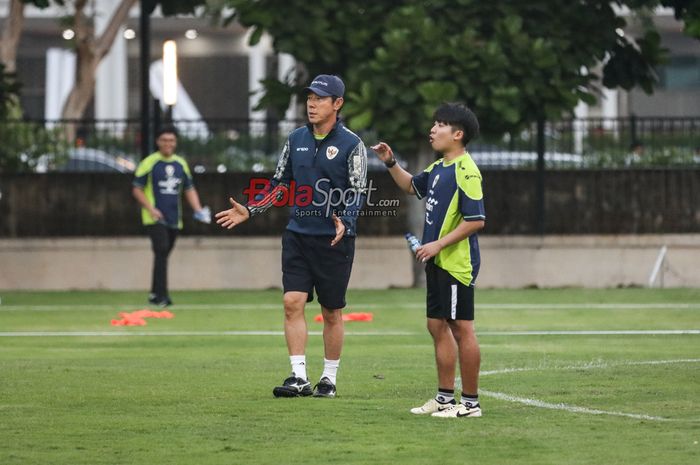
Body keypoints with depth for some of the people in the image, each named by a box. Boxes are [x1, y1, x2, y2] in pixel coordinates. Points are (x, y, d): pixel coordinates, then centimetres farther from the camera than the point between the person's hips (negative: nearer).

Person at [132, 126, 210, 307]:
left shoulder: (181, 164, 12)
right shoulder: (150, 163, -4)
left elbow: (189, 189, 19)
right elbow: (137, 189, -3)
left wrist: (198, 209, 4)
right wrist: (150, 209, -16)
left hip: (174, 218, 6)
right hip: (155, 218, -6)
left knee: (163, 254, 10)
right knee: (161, 251, -18)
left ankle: (155, 294, 19)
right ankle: (162, 295, -21)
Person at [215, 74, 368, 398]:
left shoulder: (351, 144, -5)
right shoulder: (296, 139, 9)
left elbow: (358, 193, -7)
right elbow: (279, 185, 16)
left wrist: (344, 222, -25)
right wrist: (249, 211, 5)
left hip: (334, 240, -4)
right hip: (297, 235, 4)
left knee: (332, 312, 4)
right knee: (292, 302, -9)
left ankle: (329, 378, 15)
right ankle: (299, 378, -9)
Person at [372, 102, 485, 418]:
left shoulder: (465, 171, -16)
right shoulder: (439, 168, 13)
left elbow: (476, 220, -21)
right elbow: (412, 186, 32)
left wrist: (439, 244, -20)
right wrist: (391, 163, 17)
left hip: (457, 263, -10)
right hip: (437, 263, 10)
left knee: (461, 328, -4)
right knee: (437, 326, 13)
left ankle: (471, 403, 1)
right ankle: (445, 398, 21)